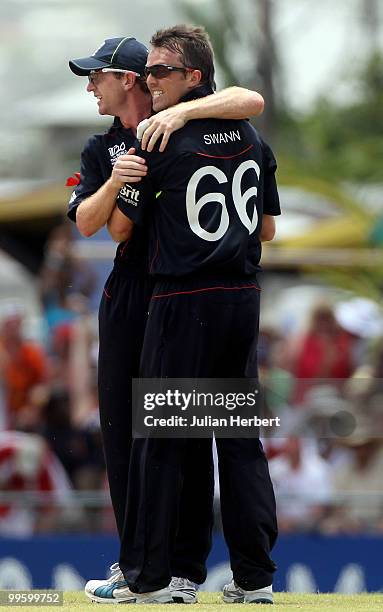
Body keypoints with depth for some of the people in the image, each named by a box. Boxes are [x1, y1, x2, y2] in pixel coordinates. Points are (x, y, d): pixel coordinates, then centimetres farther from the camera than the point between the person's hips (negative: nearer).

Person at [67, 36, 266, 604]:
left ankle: (188, 567, -1)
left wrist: (184, 110, -25)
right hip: (128, 294, 6)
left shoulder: (186, 122, 0)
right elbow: (86, 222, 1)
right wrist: (116, 182, -18)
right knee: (121, 425, 6)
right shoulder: (102, 149, 13)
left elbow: (253, 101, -15)